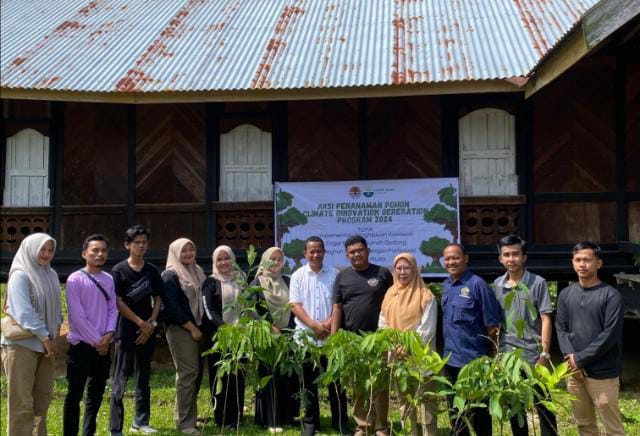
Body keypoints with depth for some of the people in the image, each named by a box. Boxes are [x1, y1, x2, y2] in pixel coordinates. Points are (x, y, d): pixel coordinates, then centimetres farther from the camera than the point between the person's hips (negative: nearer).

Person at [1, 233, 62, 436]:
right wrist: (46, 337, -17)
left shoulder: (51, 275, 10)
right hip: (21, 344, -7)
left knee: (43, 397, 14)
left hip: (44, 343, 7)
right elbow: (24, 312, -18)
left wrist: (56, 327, -1)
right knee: (21, 401, -1)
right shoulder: (20, 275, -12)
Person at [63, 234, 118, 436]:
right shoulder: (75, 279, -9)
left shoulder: (108, 279, 9)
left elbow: (113, 309, 8)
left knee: (96, 393, 13)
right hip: (81, 344, -6)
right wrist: (96, 340, -12)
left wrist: (108, 335, -8)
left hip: (103, 345, 6)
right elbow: (77, 315, -13)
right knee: (75, 394, 0)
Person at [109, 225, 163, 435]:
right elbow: (118, 302, -9)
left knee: (144, 377, 11)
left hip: (148, 330, 5)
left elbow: (157, 300, 9)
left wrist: (151, 323, -5)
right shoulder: (119, 270, -4)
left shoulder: (152, 271, 9)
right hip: (126, 330, -4)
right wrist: (141, 323, -11)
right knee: (121, 379, -4)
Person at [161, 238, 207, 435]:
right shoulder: (170, 275, -8)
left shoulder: (198, 272, 15)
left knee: (197, 372, 9)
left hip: (197, 327, 8)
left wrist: (201, 326, 9)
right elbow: (172, 306, -15)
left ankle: (186, 415, 22)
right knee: (188, 373, -10)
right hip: (179, 328, -8)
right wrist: (191, 328, -14)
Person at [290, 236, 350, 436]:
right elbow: (295, 305, -3)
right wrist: (314, 325, -13)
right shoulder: (298, 276, 3)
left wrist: (329, 323, -13)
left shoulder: (334, 274, 3)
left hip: (330, 336, 0)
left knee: (335, 379, 5)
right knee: (309, 381, 9)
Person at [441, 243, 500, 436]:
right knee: (455, 408, 18)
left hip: (474, 360, -7)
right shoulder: (445, 285, 8)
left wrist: (491, 355, -9)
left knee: (477, 410, 5)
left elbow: (492, 324, -12)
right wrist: (448, 348, 13)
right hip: (450, 359, 7)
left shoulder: (477, 284, -14)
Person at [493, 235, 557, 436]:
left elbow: (546, 319, -7)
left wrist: (544, 354, -11)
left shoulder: (538, 283, -5)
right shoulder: (496, 285, 6)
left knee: (542, 405, 4)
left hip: (533, 354, -4)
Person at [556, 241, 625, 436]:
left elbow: (610, 335, -13)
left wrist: (580, 358, -13)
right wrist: (571, 358, -9)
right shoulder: (566, 294, 9)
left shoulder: (610, 295, -7)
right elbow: (561, 328, 6)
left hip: (602, 373, -5)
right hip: (574, 371, 5)